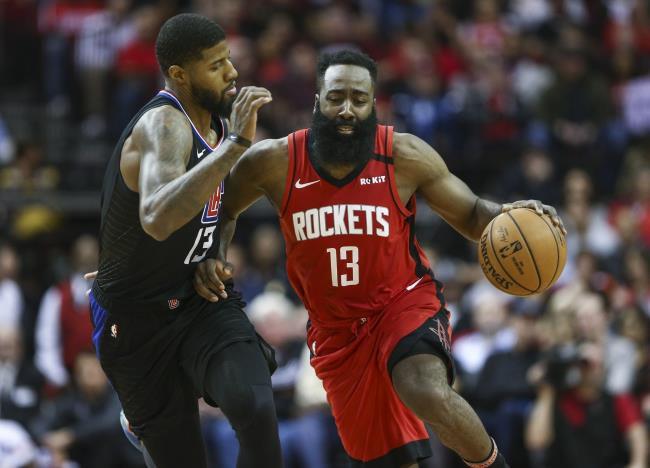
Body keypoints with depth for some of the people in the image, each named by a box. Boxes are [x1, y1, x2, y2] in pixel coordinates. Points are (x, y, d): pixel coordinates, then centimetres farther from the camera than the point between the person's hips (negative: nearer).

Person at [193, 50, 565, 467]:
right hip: (337, 329, 3)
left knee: (429, 395, -34)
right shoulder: (274, 162, -8)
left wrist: (508, 215, -21)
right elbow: (222, 209, 12)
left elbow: (470, 216, 0)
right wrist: (214, 258, -7)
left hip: (407, 303, -2)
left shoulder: (405, 156, -10)